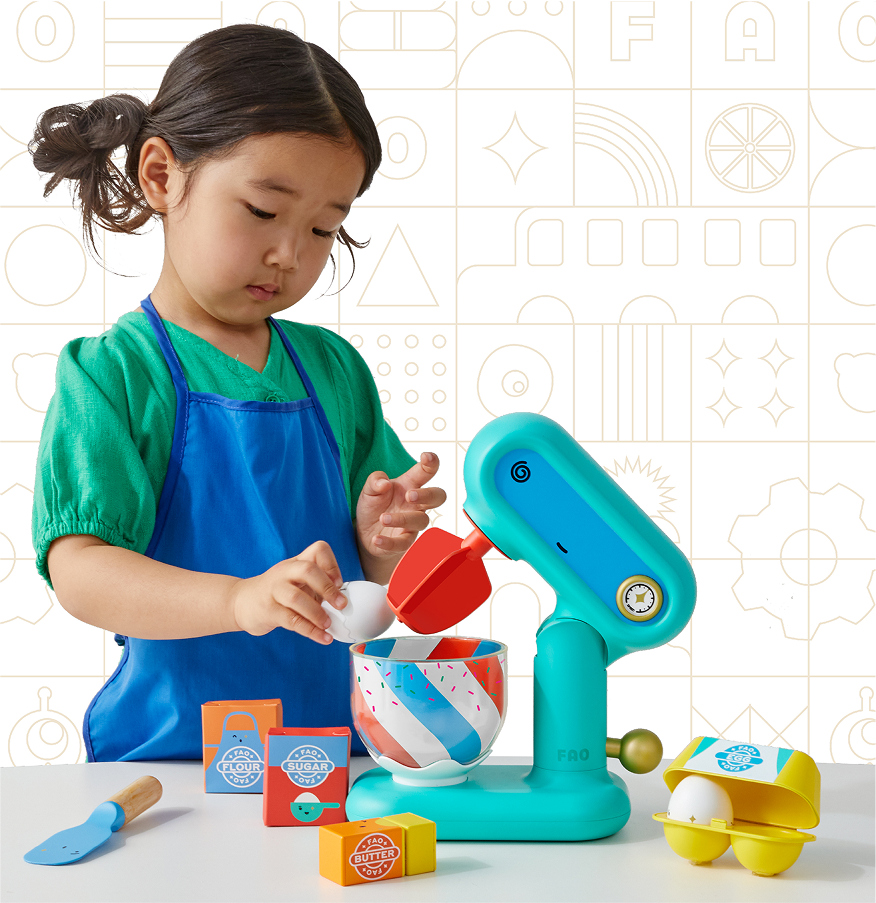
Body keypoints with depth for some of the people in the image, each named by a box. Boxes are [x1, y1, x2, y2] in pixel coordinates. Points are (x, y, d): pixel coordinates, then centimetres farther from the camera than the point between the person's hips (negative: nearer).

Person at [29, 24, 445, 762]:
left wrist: (379, 542, -4)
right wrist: (238, 599, -28)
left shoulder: (334, 369, 11)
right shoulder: (112, 372, -4)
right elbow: (77, 572, -14)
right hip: (170, 750, -4)